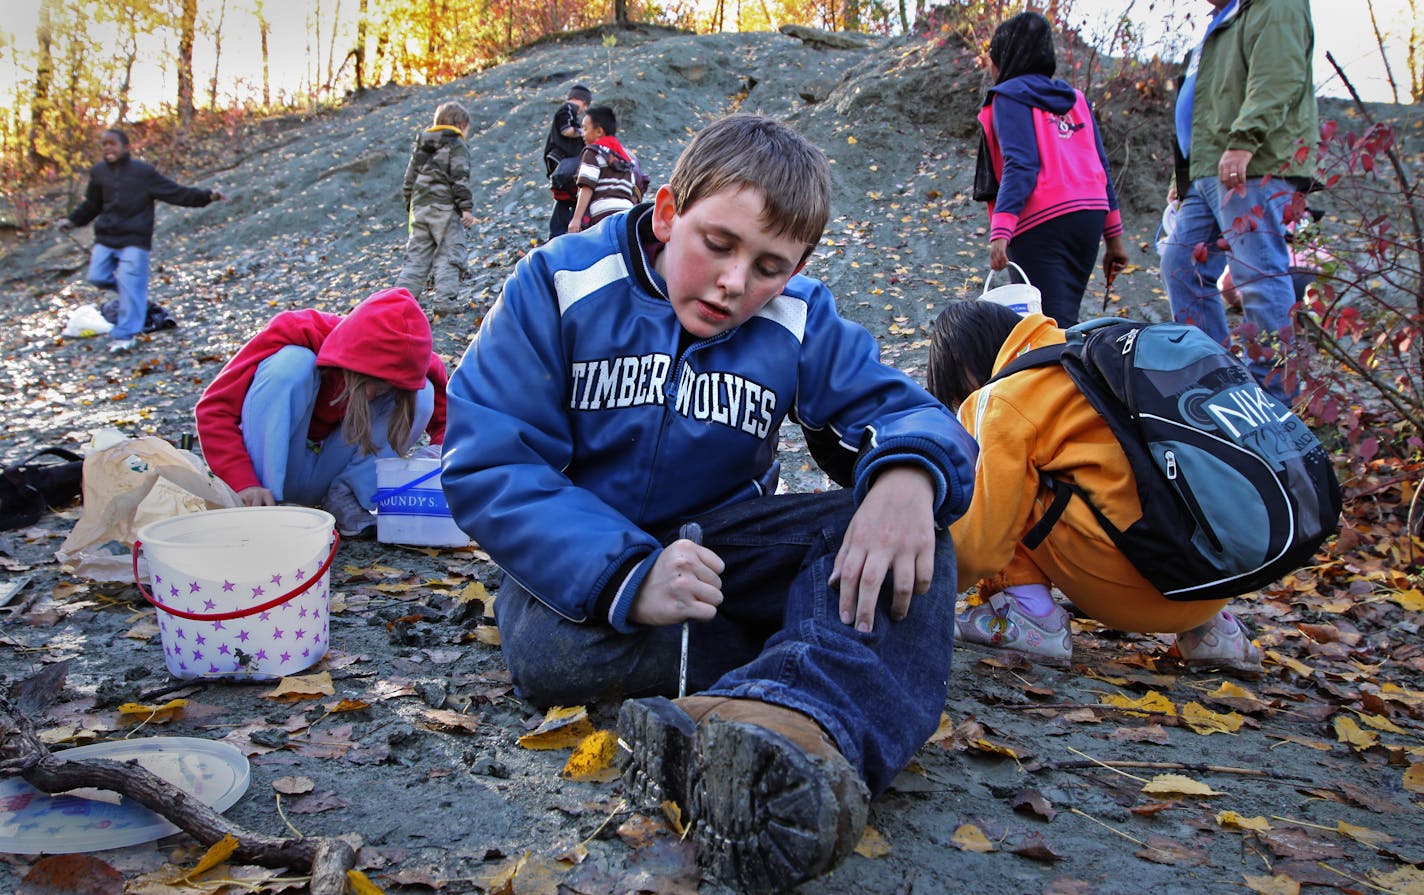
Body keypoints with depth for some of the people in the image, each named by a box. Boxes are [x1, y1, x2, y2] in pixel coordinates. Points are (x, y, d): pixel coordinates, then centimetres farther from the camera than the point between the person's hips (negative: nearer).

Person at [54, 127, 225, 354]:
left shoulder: (143, 172, -4)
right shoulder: (98, 173, 8)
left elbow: (174, 193, -5)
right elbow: (91, 205, 21)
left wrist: (206, 196, -13)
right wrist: (71, 220, 12)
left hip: (134, 240, -5)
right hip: (105, 238, 5)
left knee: (130, 286, -9)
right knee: (97, 277, -1)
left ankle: (124, 335, -2)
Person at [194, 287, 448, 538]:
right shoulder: (298, 332, -26)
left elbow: (446, 417, 0)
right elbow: (214, 407, -26)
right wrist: (243, 483, -38)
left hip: (329, 475, 3)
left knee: (423, 394, -17)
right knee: (291, 362, -31)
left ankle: (344, 499, -13)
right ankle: (257, 509, -28)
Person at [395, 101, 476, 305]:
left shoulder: (421, 145, 19)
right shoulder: (457, 145, -3)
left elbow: (410, 177, 21)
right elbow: (460, 179, -12)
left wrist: (410, 206, 27)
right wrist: (466, 207, -13)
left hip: (420, 206, 7)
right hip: (445, 207, -6)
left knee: (417, 256, 10)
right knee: (450, 254, -4)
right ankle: (445, 298, -13)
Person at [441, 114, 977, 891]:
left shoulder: (801, 321, -1)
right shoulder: (559, 286, -11)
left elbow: (896, 406, -4)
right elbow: (486, 466, -18)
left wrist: (910, 469, -33)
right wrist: (626, 576, -35)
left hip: (724, 544, 3)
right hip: (589, 557, -2)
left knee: (905, 534, -23)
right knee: (546, 646, -36)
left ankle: (789, 719, -53)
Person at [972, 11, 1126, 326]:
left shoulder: (1010, 97, 1)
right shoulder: (1074, 98, 20)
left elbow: (1020, 166, -15)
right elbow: (1101, 167, 16)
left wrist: (1000, 233, -24)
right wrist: (1113, 238, 18)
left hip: (1042, 224, -8)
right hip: (1090, 216, 8)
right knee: (1064, 321, 15)